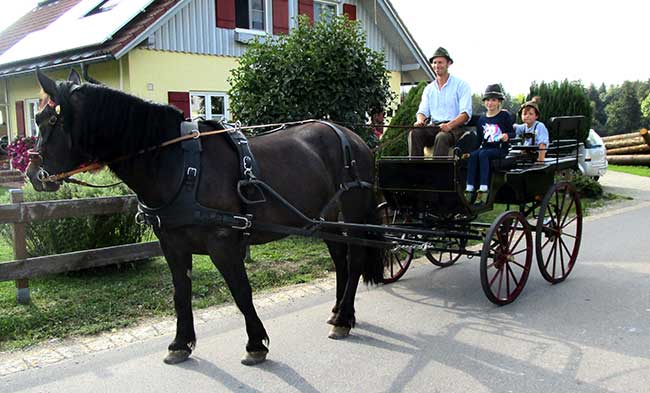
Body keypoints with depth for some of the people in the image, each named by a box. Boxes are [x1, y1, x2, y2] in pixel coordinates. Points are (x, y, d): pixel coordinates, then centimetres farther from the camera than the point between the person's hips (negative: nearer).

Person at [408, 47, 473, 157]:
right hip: (433, 127, 4)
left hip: (455, 128, -4)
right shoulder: (429, 88, 20)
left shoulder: (461, 85, 4)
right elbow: (422, 111, 12)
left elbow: (466, 114, -8)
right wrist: (420, 121, -14)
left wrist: (449, 125, -27)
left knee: (442, 137, -37)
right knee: (414, 133, -26)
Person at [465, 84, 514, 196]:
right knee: (473, 155, -26)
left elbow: (512, 132, 4)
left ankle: (483, 187, -38)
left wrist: (507, 136, -18)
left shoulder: (504, 116, 3)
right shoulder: (482, 119, 16)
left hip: (500, 149, -4)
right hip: (485, 147, 4)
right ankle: (469, 187, -32)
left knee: (483, 154, -32)